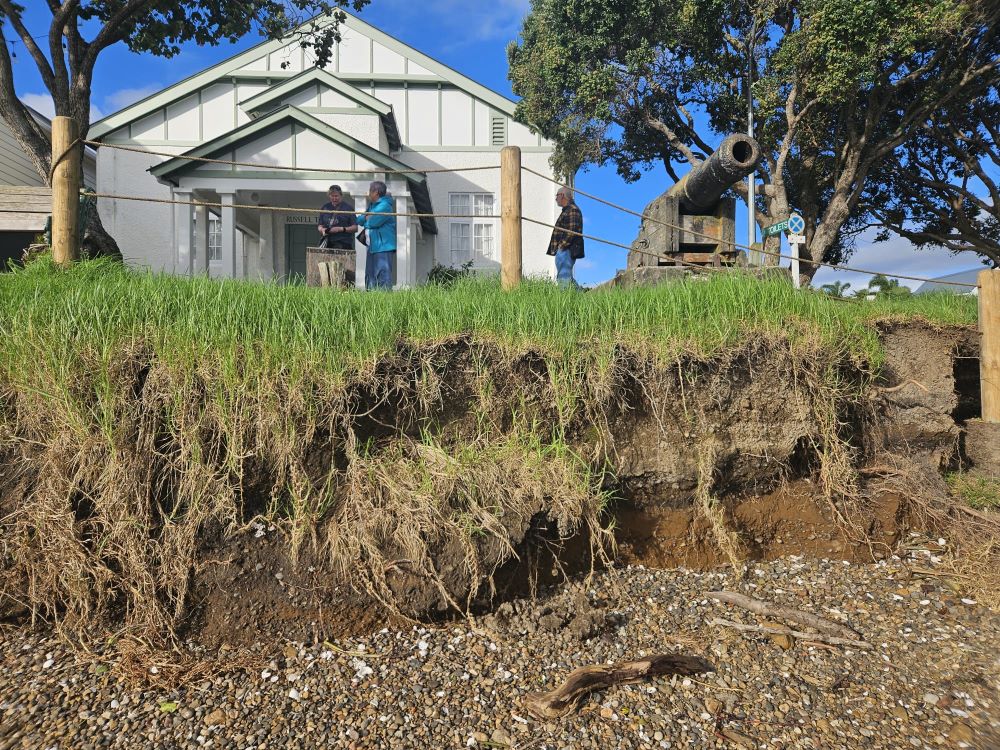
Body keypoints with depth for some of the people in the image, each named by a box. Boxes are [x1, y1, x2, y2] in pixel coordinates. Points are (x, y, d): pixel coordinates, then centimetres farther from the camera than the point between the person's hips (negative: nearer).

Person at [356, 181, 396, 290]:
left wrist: (365, 219, 3)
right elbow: (359, 220, 19)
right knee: (370, 277, 13)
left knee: (383, 277, -12)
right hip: (372, 247, 10)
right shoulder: (372, 205, 21)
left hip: (383, 247, -10)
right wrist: (367, 217, -1)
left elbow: (372, 222, -19)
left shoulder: (384, 206, -10)